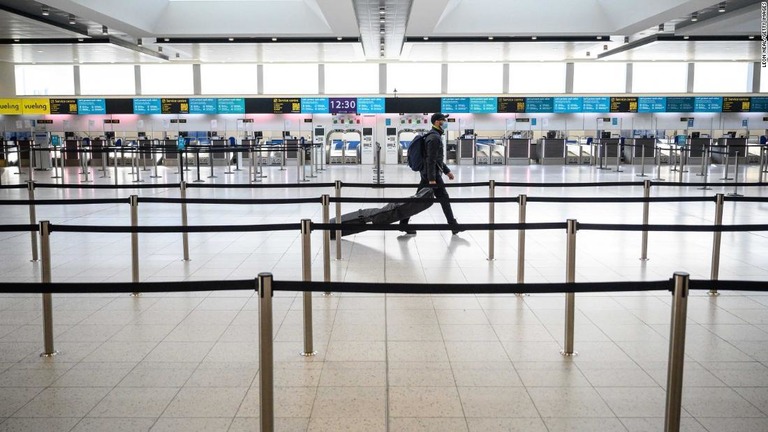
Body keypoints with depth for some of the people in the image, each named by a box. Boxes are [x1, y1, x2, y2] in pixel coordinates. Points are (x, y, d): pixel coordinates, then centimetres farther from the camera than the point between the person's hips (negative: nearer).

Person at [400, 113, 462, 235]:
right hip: (432, 174, -10)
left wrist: (447, 171, 26)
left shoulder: (436, 136, 18)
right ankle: (453, 226, 8)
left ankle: (403, 223, 10)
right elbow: (430, 160, -22)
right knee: (444, 198, -1)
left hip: (426, 174, 10)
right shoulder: (434, 138, -15)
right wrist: (432, 179, -25)